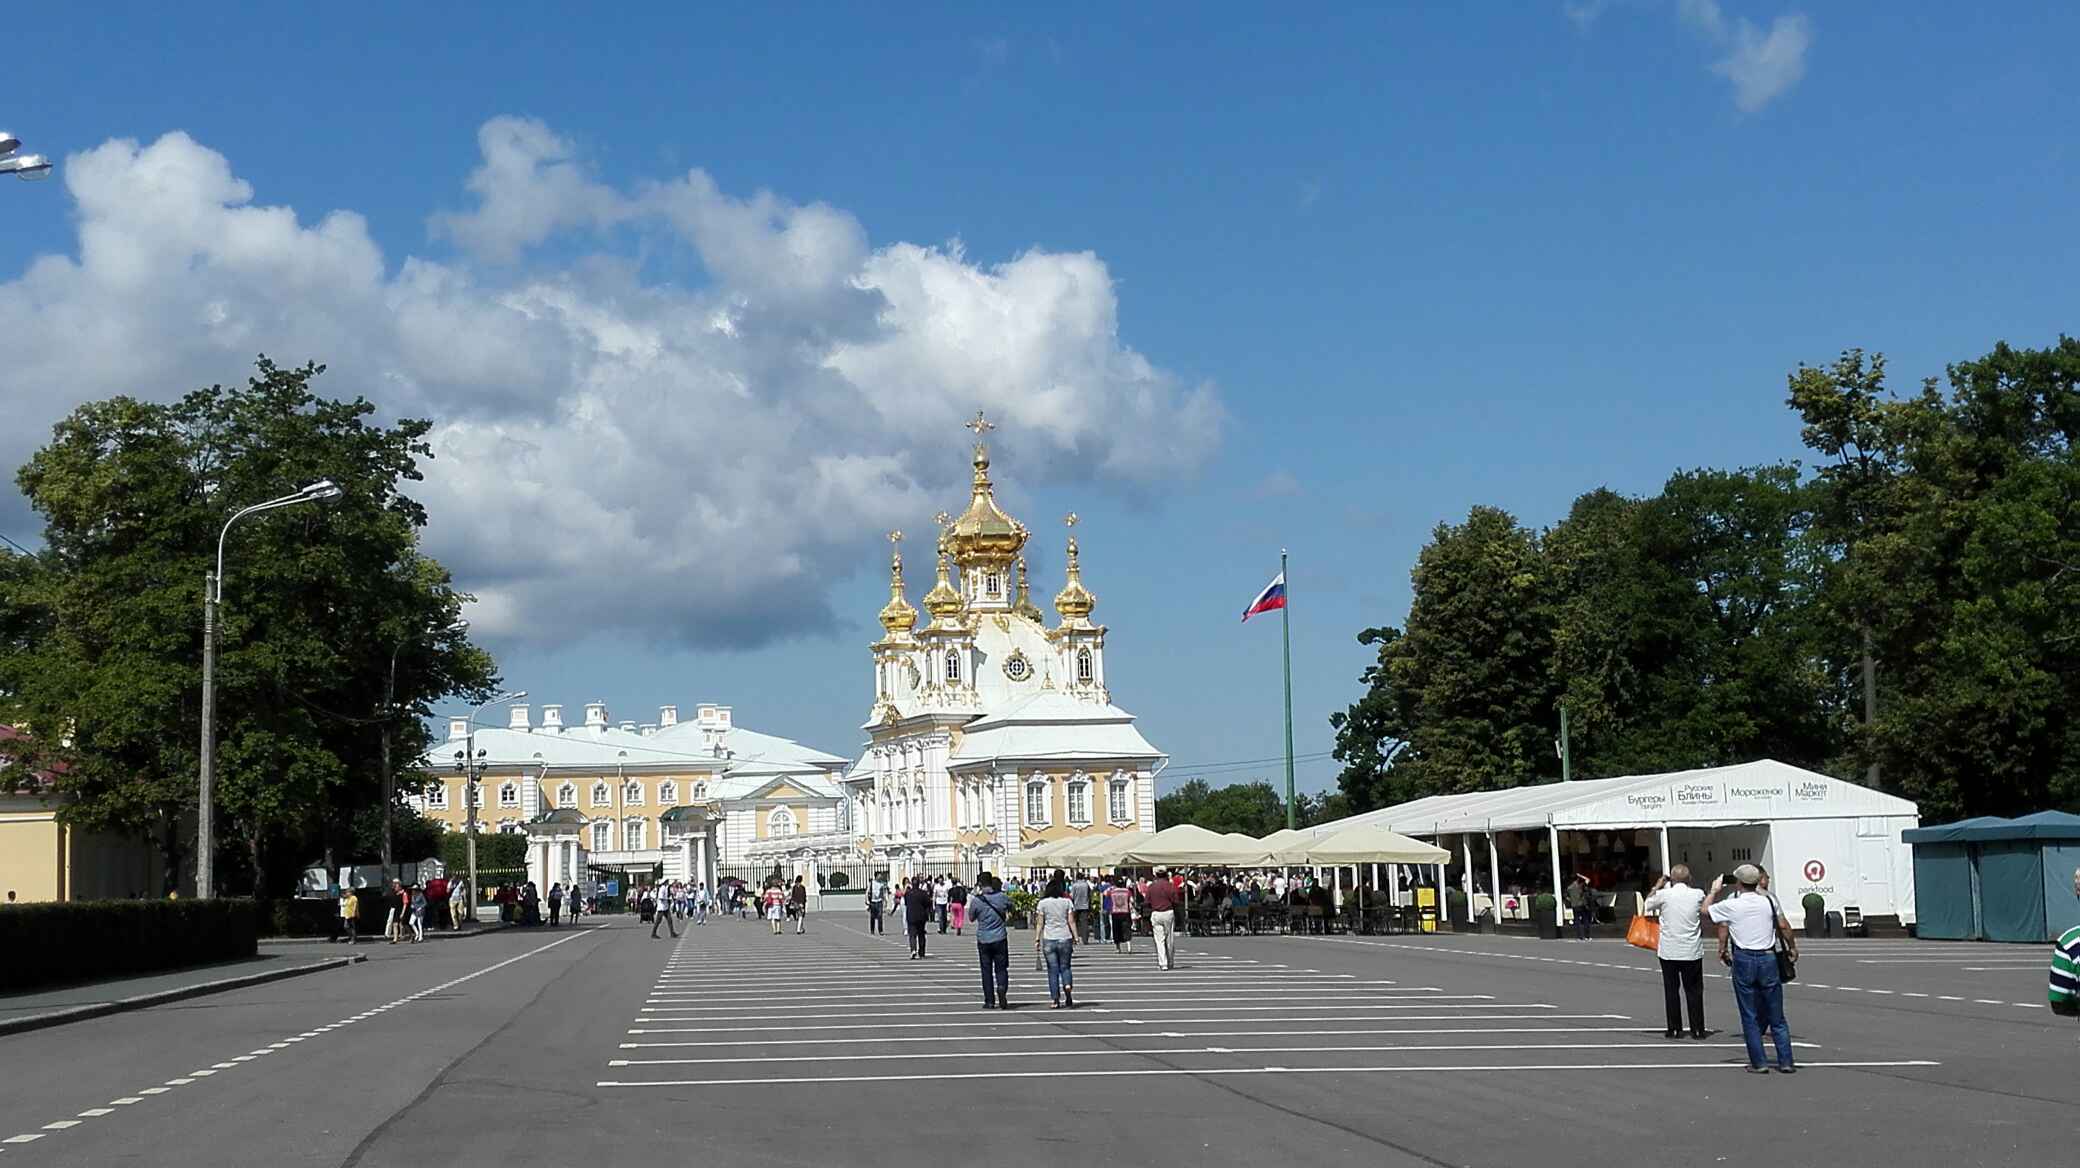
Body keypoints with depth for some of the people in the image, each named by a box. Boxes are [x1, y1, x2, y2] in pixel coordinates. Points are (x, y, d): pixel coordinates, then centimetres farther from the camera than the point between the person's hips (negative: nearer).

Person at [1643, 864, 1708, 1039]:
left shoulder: (1664, 895, -9)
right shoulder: (1698, 894, -6)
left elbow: (1648, 904, 9)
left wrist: (1657, 886, 22)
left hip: (1668, 951, -1)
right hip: (1692, 951, 1)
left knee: (1671, 990, 8)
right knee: (1694, 991, 8)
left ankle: (1674, 1029, 9)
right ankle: (1697, 1029, 9)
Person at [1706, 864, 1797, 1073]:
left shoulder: (1730, 905, -7)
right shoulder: (1768, 900, 0)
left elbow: (1706, 909, 9)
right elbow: (1783, 926, 7)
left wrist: (1714, 890, 25)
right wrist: (1792, 947, 22)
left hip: (1743, 960, -2)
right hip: (1768, 958, 2)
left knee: (1750, 1017, 5)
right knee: (1776, 1016, 9)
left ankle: (1758, 1063, 4)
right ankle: (1786, 1062, 8)